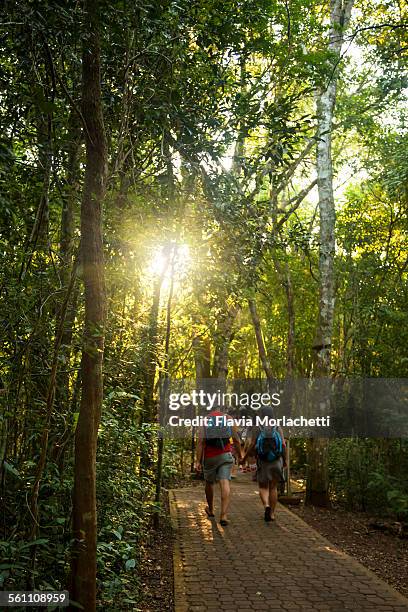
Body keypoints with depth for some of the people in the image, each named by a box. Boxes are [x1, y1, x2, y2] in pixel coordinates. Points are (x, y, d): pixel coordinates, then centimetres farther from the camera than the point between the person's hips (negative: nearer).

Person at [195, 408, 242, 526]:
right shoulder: (228, 419, 6)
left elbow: (200, 442, -7)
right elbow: (236, 440, 4)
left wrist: (198, 461, -8)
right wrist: (239, 454, 19)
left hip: (209, 458, 1)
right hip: (225, 455, -1)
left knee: (209, 483, 19)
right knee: (225, 483, -6)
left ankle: (210, 510, 37)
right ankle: (223, 515, -17)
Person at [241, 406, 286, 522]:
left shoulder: (256, 428, -7)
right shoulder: (278, 428, -3)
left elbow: (251, 445, -11)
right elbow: (283, 445, -7)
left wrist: (244, 458, 4)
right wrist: (284, 460, 7)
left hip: (262, 462, -1)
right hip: (276, 462, 2)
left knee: (263, 487, 12)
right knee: (273, 488, 15)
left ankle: (266, 506, -14)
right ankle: (272, 513, 17)